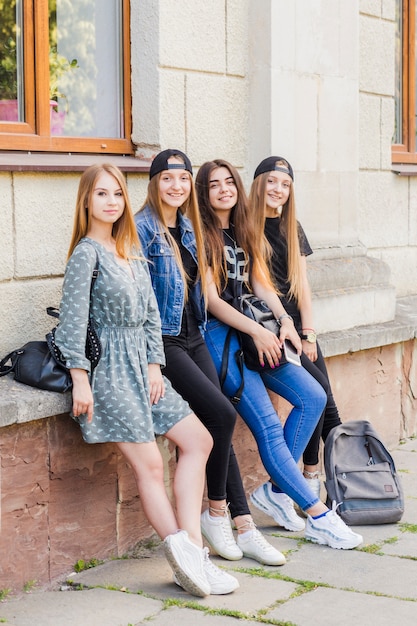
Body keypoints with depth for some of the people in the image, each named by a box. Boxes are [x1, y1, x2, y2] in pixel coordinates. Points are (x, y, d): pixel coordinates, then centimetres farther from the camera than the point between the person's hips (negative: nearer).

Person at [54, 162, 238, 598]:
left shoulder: (132, 252, 15)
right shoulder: (87, 252, -8)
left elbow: (151, 313, 14)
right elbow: (73, 319, -13)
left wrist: (154, 366, 3)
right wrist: (80, 379, -18)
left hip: (141, 365, 9)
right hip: (108, 367, -9)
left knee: (198, 440, 2)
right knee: (149, 465, -10)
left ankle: (189, 546, -2)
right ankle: (186, 557, -7)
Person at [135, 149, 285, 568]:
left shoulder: (188, 229, 14)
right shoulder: (141, 229, -10)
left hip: (192, 336, 7)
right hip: (161, 341, -7)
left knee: (217, 424, 0)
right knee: (222, 413, -17)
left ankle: (243, 525, 1)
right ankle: (216, 512, 0)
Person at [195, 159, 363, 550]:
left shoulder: (243, 231, 17)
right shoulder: (201, 235, -5)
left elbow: (260, 283, 12)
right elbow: (211, 300, -11)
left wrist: (283, 320, -6)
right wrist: (258, 332, -15)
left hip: (255, 333, 8)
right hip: (218, 335, -8)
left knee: (313, 397, -3)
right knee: (268, 428, -11)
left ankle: (276, 489, 6)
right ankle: (318, 517, -6)